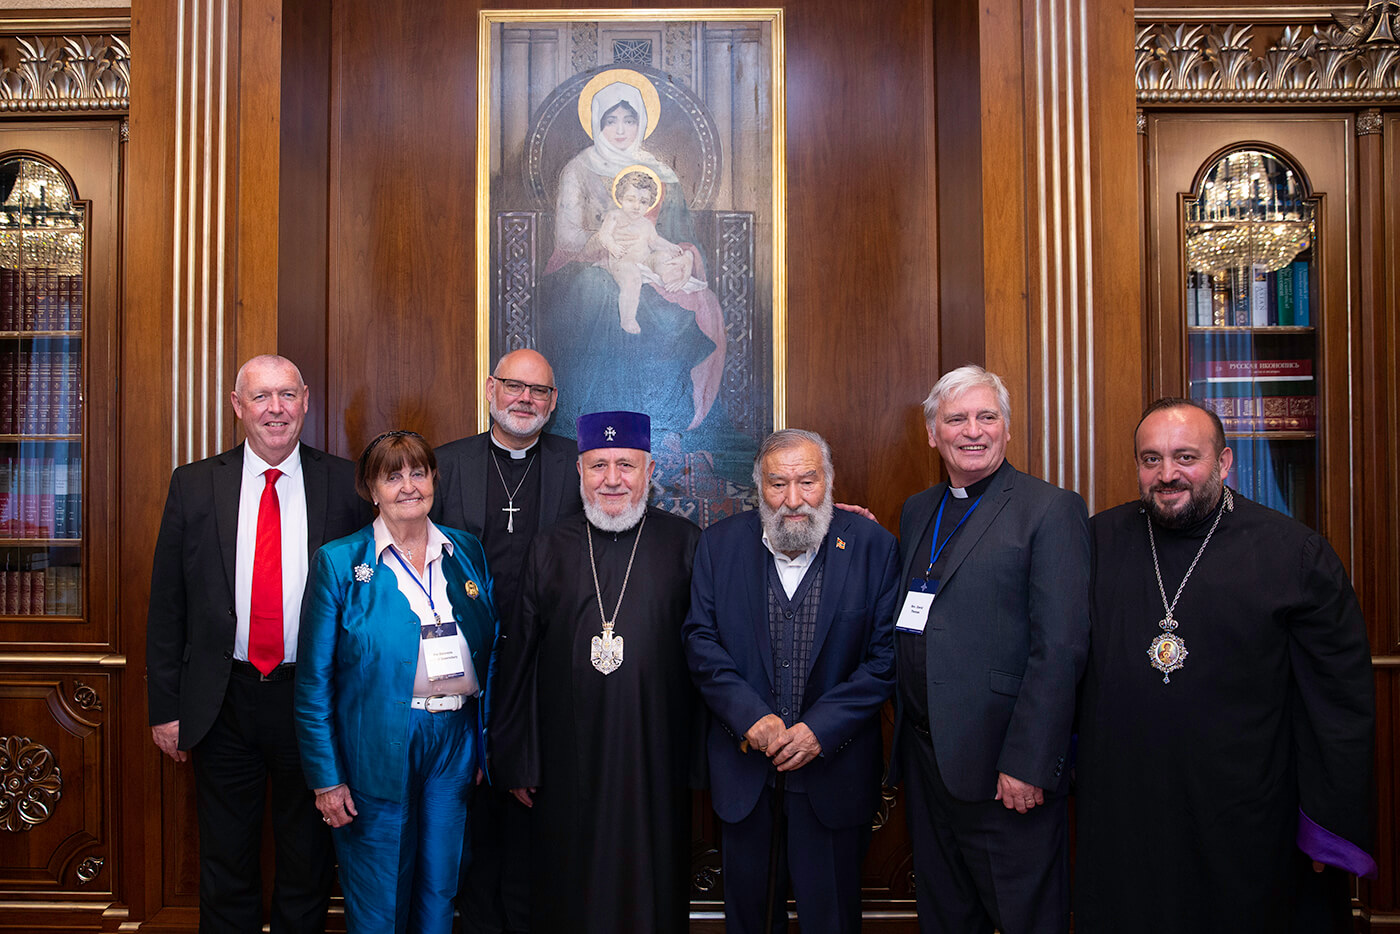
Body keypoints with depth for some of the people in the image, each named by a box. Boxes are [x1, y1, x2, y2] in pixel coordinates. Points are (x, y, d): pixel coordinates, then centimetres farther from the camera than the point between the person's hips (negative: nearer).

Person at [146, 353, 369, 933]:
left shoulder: (346, 484, -2)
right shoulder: (194, 485, 1)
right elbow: (166, 604, 3)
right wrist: (165, 705, 0)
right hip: (222, 703, 1)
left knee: (309, 859, 15)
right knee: (226, 864, 15)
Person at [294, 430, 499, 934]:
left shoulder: (467, 551, 6)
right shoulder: (339, 561, -5)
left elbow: (490, 653, 9)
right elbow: (314, 679, -5)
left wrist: (489, 746, 5)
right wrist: (326, 777, -9)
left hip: (455, 743, 3)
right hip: (377, 749, -3)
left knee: (439, 893, 15)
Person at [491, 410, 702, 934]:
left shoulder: (683, 544, 1)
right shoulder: (550, 548, 5)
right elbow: (519, 656, 7)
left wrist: (703, 756, -3)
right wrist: (517, 760, 5)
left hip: (656, 756, -1)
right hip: (567, 761, 1)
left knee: (652, 891, 10)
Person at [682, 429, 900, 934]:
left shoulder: (873, 546, -6)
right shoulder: (720, 543, -1)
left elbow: (885, 656, -8)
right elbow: (700, 640, -4)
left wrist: (821, 729, -16)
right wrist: (750, 715, -16)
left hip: (833, 768, -1)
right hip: (743, 767, 2)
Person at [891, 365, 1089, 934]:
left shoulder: (1051, 509, -9)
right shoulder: (916, 512, 13)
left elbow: (1061, 647, -15)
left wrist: (1027, 764, -19)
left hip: (1002, 765, -6)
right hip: (925, 757, 6)